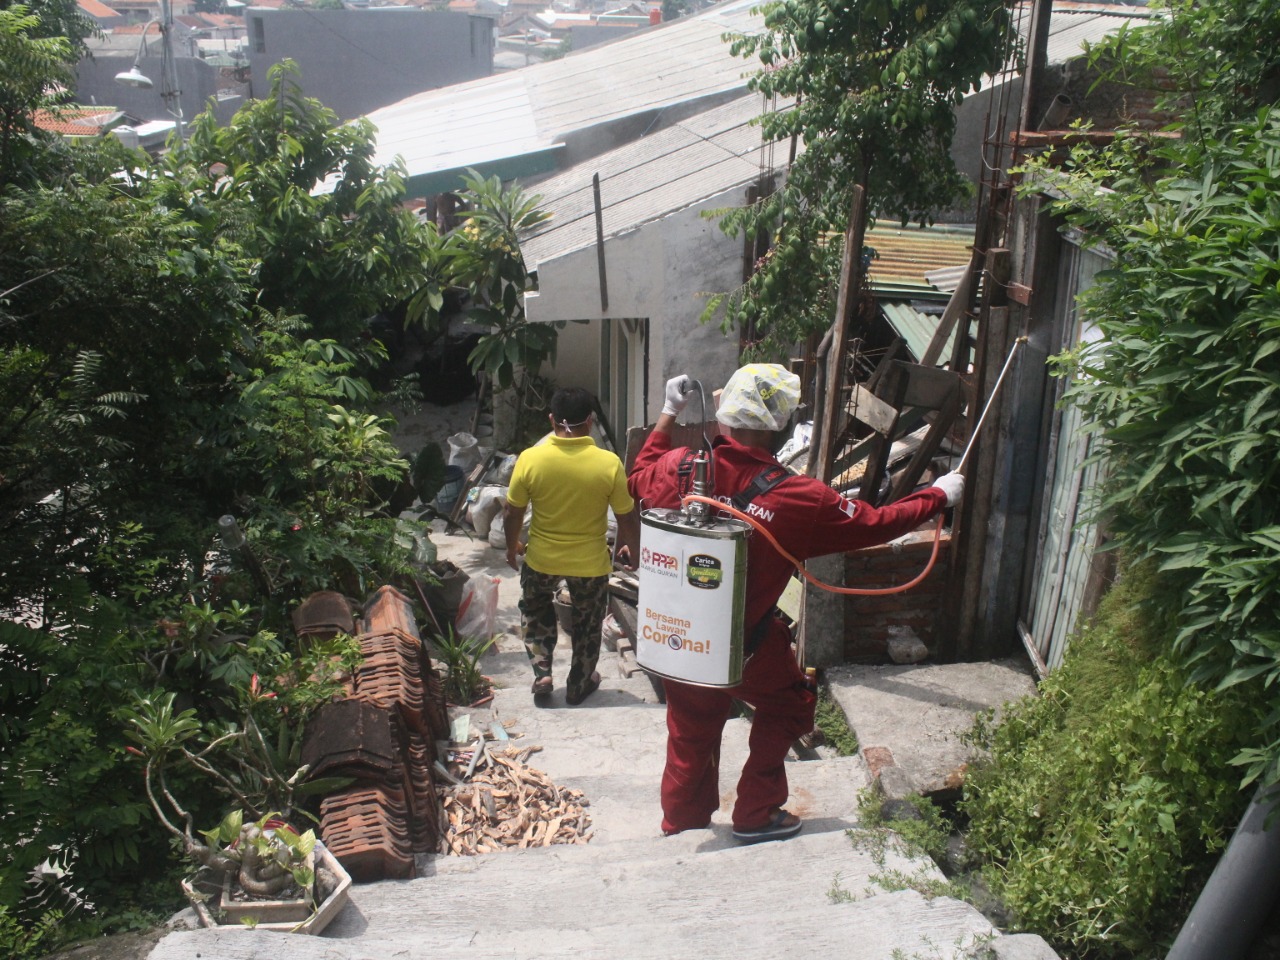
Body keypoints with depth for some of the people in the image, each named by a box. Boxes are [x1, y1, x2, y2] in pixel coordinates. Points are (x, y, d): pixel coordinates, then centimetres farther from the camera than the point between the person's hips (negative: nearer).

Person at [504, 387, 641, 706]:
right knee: (587, 624, 22)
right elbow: (627, 516, -9)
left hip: (541, 560, 1)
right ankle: (579, 685, 36)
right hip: (590, 563, 0)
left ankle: (541, 673, 24)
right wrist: (631, 547, 10)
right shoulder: (608, 463, -19)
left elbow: (512, 512, -7)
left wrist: (512, 547, 11)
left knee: (535, 612, 29)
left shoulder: (530, 459, -17)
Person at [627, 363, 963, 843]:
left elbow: (639, 481, 9)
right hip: (745, 646, -4)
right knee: (787, 705, 23)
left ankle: (682, 819, 42)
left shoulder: (677, 466, -16)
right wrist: (939, 495, 4)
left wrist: (668, 414, 18)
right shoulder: (795, 498, -26)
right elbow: (877, 523, -13)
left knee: (691, 729, 24)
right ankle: (756, 814, 29)